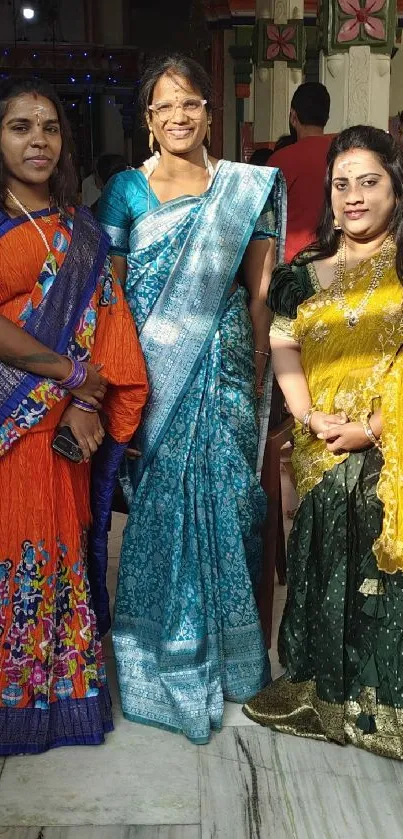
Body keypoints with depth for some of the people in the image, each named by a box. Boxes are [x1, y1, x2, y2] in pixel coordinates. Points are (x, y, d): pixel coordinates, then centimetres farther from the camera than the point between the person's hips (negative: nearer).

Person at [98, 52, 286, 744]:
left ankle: (222, 649, 26)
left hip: (222, 372, 0)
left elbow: (260, 293, 5)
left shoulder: (247, 189, 6)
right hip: (150, 373, 0)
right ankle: (162, 657, 23)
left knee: (221, 499, 4)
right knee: (156, 502, 5)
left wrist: (258, 376, -1)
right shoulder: (125, 190, 5)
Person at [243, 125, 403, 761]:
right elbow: (284, 349, 3)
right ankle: (320, 690, 26)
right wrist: (309, 415, -13)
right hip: (322, 458, 3)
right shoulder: (307, 275, 11)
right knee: (321, 565, 9)